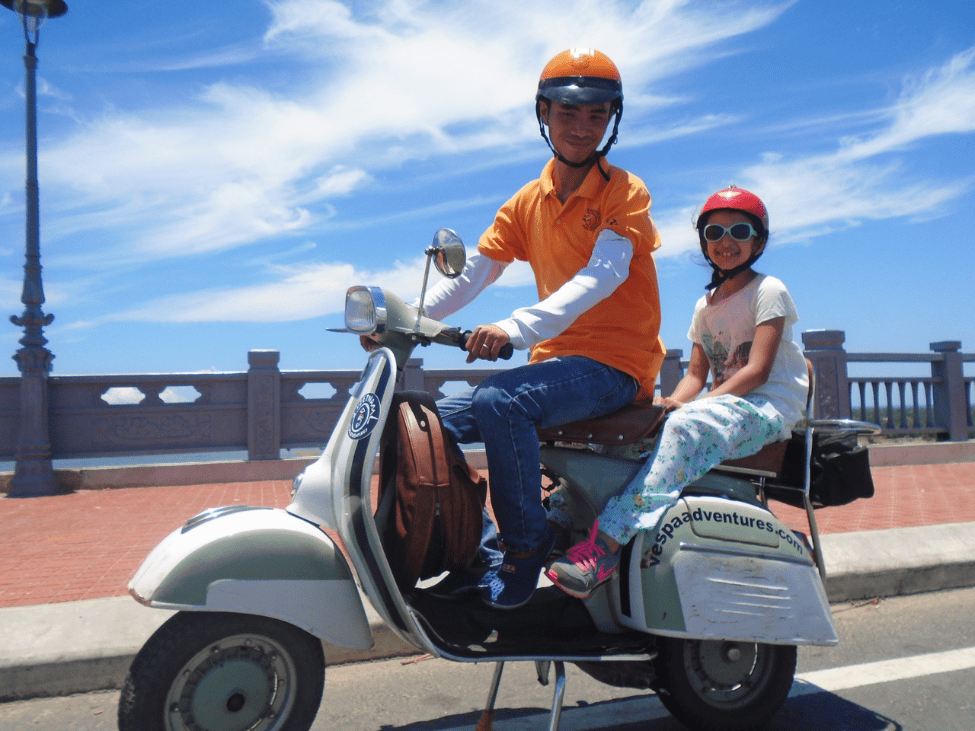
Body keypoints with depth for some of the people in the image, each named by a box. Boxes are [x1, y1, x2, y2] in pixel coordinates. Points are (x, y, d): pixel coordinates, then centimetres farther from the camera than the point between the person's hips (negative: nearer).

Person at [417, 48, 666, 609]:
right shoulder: (528, 203, 13)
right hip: (555, 359, 7)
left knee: (498, 404, -31)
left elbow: (604, 275, -23)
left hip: (616, 361, -6)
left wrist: (516, 328, -38)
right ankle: (482, 551, 7)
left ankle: (526, 545, -13)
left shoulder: (625, 192, -5)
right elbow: (471, 275, 5)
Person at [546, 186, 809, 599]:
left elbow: (757, 370, -14)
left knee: (687, 428, -35)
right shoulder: (706, 306, 17)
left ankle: (607, 541, -44)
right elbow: (696, 373, 12)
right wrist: (675, 402, -10)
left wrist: (692, 406, -23)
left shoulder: (769, 291, -3)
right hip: (722, 407, 7)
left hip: (770, 406, -7)